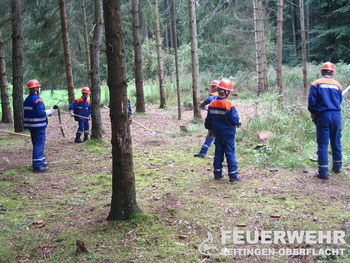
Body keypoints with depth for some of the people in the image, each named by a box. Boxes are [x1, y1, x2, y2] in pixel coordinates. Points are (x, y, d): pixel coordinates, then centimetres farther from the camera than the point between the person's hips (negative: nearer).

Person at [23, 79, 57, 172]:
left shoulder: (26, 100, 12)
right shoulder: (38, 100, -17)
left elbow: (27, 113, 15)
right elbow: (41, 113, -23)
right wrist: (51, 110, -12)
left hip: (31, 126, 9)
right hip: (39, 126, -9)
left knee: (36, 144, 19)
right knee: (39, 145, -5)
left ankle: (41, 161, 30)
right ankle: (37, 166, -5)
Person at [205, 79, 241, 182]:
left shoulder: (212, 104, -1)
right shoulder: (229, 104, -18)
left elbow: (208, 119, 8)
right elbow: (234, 119, -15)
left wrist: (210, 129, 22)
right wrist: (238, 122, 7)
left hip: (217, 133, 5)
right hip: (228, 134, -5)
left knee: (218, 153, 15)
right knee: (230, 153, 2)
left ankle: (217, 174, 19)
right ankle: (233, 175, 4)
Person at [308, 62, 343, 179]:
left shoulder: (316, 84, -2)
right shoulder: (337, 84, 7)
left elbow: (312, 101, -7)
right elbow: (339, 101, 11)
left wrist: (313, 114, 7)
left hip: (323, 116, -3)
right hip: (336, 116, 3)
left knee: (323, 144, -1)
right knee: (336, 142, 17)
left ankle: (323, 172, -2)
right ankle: (337, 167, 30)